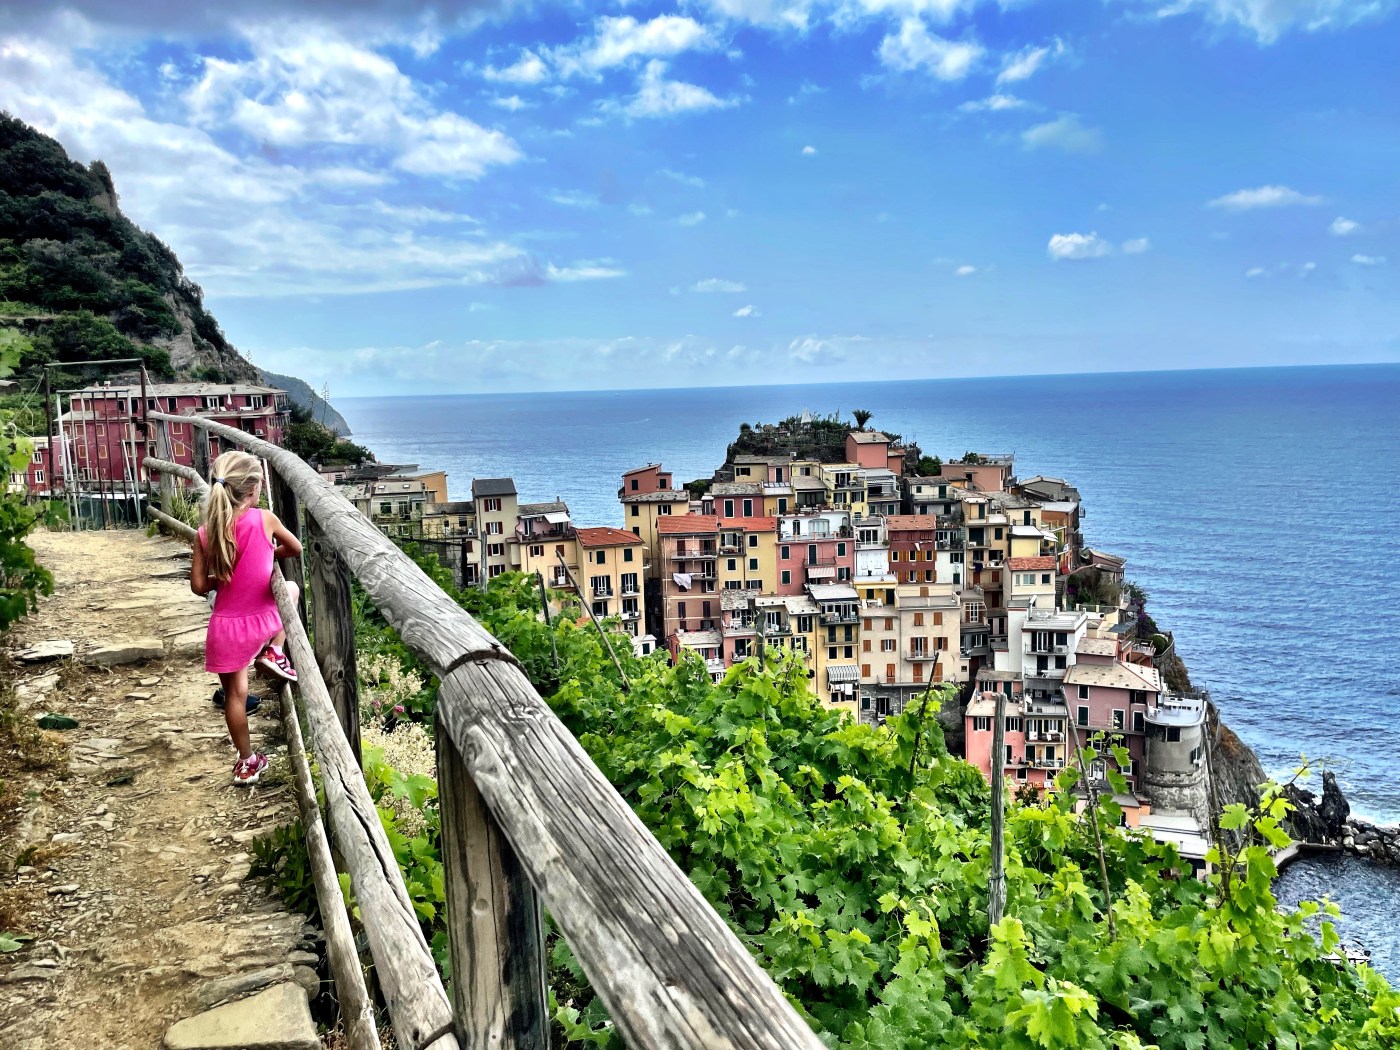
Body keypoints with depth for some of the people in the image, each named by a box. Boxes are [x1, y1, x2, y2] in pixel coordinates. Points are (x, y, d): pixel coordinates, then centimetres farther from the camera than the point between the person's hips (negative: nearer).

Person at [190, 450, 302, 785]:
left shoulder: (206, 533, -7)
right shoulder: (265, 519, -12)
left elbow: (199, 586, -4)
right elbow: (296, 549, 5)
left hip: (226, 627, 2)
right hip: (263, 621, -1)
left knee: (235, 693, 16)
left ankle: (247, 761, 25)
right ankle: (274, 652, 15)